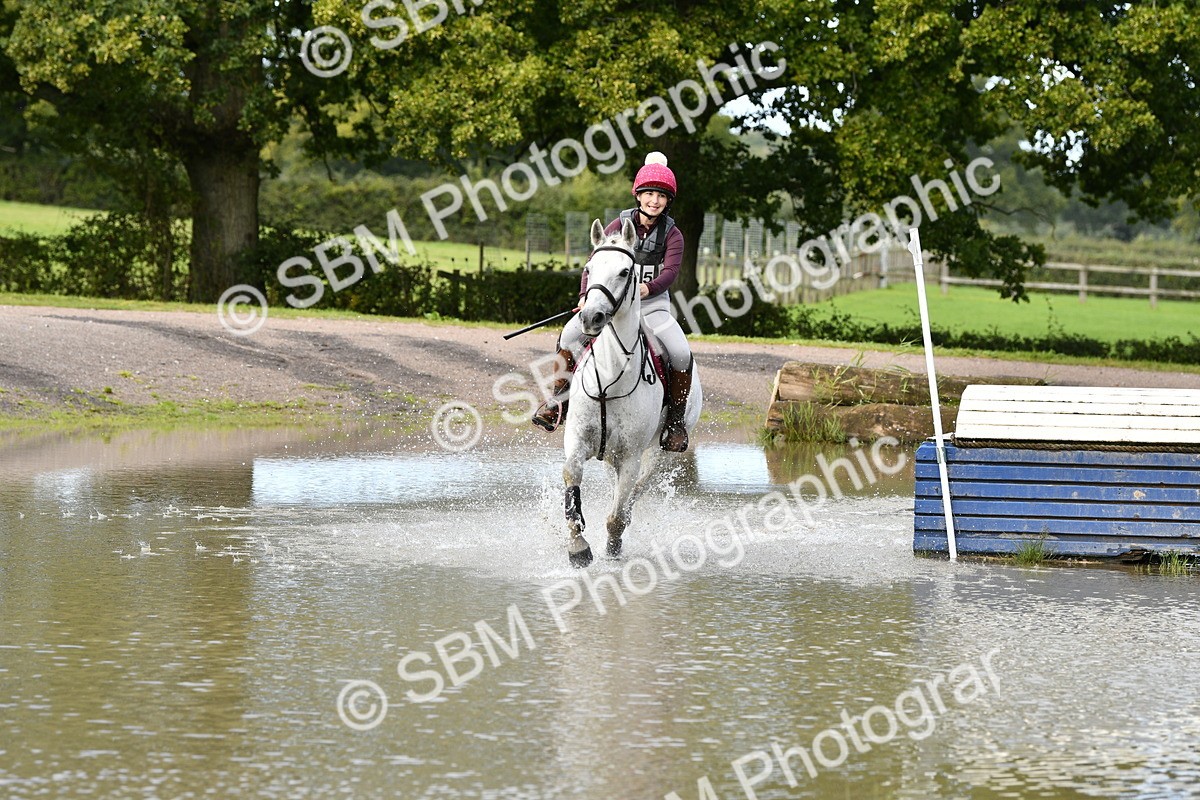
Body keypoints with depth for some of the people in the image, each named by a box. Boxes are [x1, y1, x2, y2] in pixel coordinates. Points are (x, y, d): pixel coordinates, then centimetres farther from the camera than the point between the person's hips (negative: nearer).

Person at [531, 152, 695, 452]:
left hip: (653, 304, -1)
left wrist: (647, 288, -35)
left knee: (681, 354, -23)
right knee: (571, 334, -24)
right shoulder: (620, 226, 3)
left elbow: (670, 271, -14)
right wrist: (586, 296, -21)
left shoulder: (672, 235, 1)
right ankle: (558, 401, -10)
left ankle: (675, 420, -4)